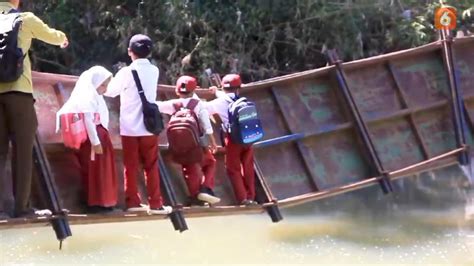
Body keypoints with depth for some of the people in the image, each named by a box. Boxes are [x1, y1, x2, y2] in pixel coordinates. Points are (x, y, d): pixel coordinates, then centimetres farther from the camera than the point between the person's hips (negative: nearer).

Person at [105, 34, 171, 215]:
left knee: (131, 166, 5)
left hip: (129, 127, -2)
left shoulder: (126, 72, -9)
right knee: (151, 166, 4)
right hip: (148, 127, 2)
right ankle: (155, 204, 3)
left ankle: (133, 201, 6)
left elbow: (110, 91, 2)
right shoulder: (154, 71, 4)